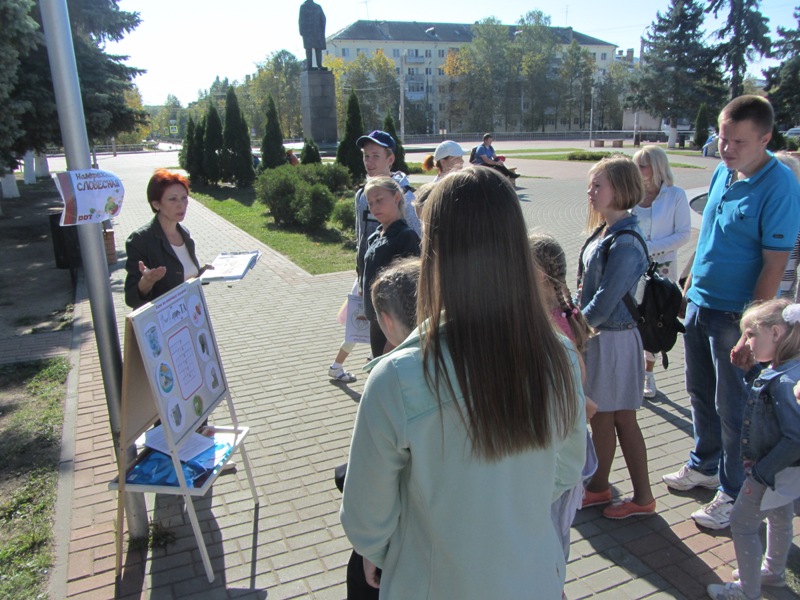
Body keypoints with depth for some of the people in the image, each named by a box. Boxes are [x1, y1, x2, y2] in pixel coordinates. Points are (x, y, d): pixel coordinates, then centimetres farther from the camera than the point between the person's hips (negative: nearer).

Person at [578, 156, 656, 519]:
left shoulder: (625, 244, -22)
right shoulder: (603, 232, 6)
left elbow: (605, 302, -23)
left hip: (614, 339, -8)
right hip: (596, 335, 8)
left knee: (620, 420, 6)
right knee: (600, 418, 18)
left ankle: (643, 498, 25)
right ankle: (598, 486, 35)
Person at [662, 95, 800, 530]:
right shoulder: (722, 173, 5)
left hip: (735, 314, -7)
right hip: (699, 304, 7)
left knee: (732, 407, 6)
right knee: (700, 393, 19)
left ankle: (732, 493, 24)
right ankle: (704, 465, 40)